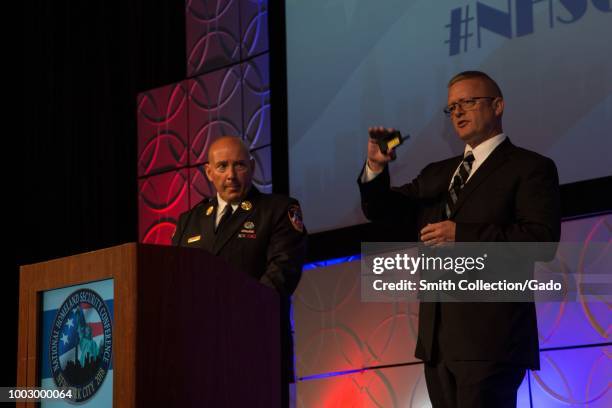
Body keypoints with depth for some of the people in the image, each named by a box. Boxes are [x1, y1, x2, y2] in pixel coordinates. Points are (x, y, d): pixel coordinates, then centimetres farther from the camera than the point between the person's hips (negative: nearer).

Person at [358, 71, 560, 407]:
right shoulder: (437, 173, 22)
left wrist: (462, 235, -15)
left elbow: (542, 239, -12)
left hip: (489, 337, -7)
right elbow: (379, 211, 21)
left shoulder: (530, 168, 1)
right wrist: (376, 166, 2)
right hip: (438, 337, 7)